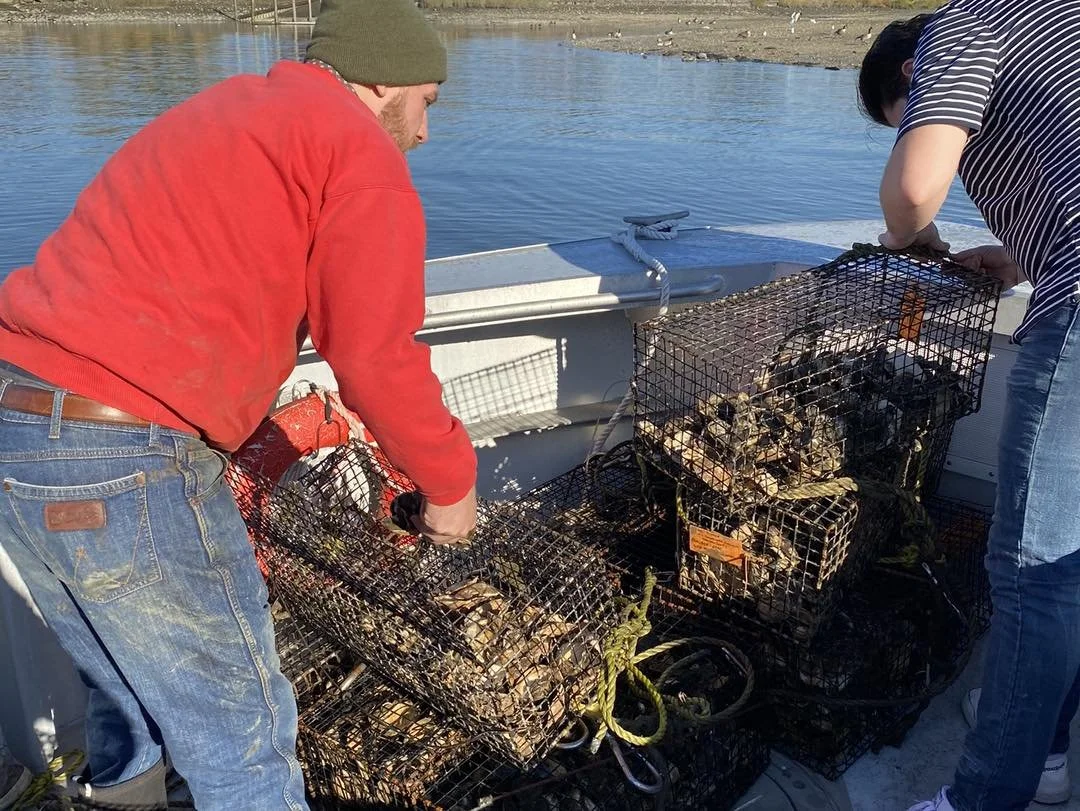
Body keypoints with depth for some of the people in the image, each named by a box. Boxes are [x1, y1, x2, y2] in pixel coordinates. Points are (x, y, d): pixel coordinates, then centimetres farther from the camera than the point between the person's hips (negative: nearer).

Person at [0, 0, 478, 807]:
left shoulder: (225, 112, 22)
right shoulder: (359, 152, -5)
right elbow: (376, 357, -11)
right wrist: (452, 481, 3)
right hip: (121, 463, -9)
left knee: (130, 687, 28)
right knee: (242, 731, 8)